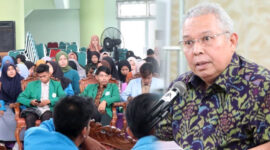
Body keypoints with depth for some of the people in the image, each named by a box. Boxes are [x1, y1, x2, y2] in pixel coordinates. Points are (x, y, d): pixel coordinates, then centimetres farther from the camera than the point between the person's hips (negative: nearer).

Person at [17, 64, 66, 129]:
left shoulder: (56, 84, 19)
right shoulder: (32, 84, 22)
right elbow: (20, 98, 16)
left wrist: (49, 101, -11)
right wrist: (30, 101, -5)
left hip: (48, 110, -1)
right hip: (34, 109, 1)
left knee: (46, 116, -38)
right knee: (30, 118, -35)